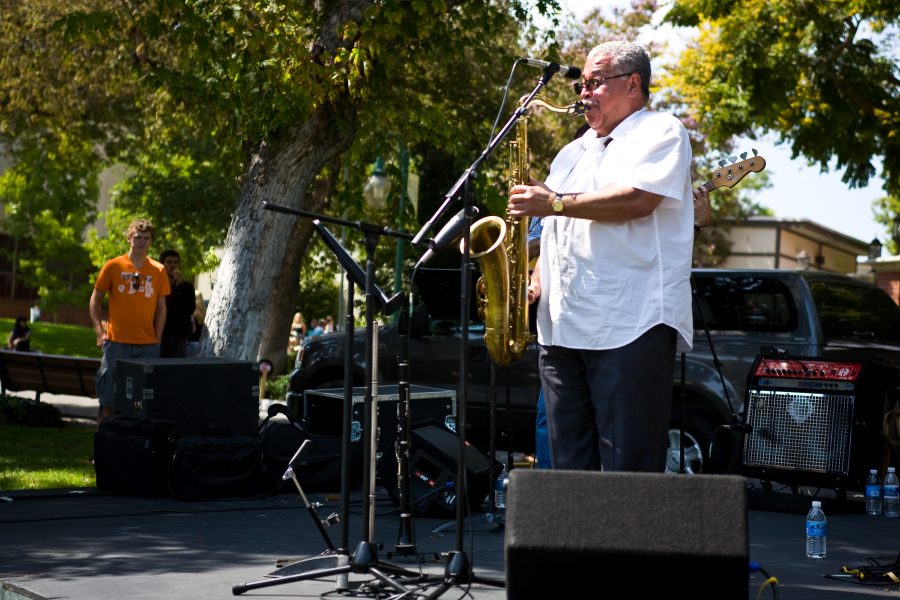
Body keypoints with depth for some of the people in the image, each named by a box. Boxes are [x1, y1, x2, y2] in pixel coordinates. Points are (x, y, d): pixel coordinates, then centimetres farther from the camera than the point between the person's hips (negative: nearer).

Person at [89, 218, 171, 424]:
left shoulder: (158, 270, 7)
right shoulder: (113, 266, 2)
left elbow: (161, 307, 12)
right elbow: (95, 300, 8)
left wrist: (157, 340, 5)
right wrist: (99, 331, -2)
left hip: (148, 345, 2)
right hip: (116, 343, -2)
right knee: (109, 398, 1)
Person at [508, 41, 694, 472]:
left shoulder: (660, 132, 1)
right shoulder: (572, 153, 25)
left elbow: (637, 199, -17)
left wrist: (555, 203, -11)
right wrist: (535, 282, 9)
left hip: (631, 325, -8)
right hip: (561, 328, 8)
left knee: (628, 466, -7)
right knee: (569, 465, 8)